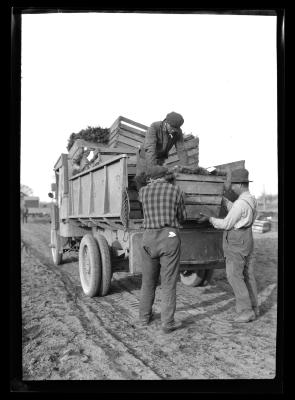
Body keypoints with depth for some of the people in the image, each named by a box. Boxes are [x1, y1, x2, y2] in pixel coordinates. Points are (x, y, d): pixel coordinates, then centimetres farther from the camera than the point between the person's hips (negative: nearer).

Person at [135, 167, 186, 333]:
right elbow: (182, 218, 11)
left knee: (148, 281, 18)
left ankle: (145, 317, 28)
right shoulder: (177, 191, 0)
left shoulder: (143, 191, 4)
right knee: (169, 283, 5)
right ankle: (167, 323, 8)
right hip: (170, 239, -2)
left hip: (149, 239, 3)